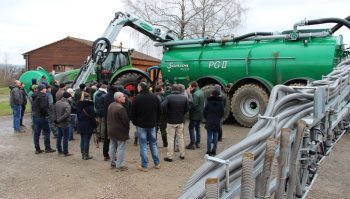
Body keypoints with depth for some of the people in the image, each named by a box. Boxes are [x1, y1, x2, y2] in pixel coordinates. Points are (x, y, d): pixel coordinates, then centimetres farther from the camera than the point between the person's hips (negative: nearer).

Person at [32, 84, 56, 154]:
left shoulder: (35, 96, 11)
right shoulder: (43, 96, -14)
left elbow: (33, 107, 14)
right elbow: (43, 107, -24)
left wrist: (34, 113, 16)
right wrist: (46, 113, -11)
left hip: (35, 116, 8)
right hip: (42, 117, -8)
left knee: (36, 133, 9)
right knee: (46, 132, 4)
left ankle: (37, 149, 14)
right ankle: (47, 148, 8)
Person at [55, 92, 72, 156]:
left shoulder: (57, 103, 5)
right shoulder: (67, 104, -19)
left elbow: (55, 112, 11)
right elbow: (66, 115, -25)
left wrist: (56, 120, 13)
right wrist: (59, 120, -14)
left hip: (58, 124, 8)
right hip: (65, 124, -8)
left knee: (59, 137, 15)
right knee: (65, 138, 1)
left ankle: (59, 151, 25)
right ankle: (65, 152, 7)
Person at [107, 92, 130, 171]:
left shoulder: (111, 106, 5)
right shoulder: (120, 108, -24)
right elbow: (125, 120, -19)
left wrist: (110, 127, 19)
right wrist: (128, 127, -2)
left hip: (111, 130, 9)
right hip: (120, 131, -9)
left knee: (112, 146, 18)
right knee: (121, 148, 1)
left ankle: (112, 162, 30)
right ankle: (119, 165, 7)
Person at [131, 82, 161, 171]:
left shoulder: (137, 98, -13)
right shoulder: (154, 97, 2)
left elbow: (132, 113, -9)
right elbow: (159, 111, 7)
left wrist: (135, 122, 6)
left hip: (141, 125, -4)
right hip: (152, 125, 4)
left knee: (143, 145, 3)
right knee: (153, 144, 15)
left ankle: (144, 166, 7)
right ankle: (157, 163, 21)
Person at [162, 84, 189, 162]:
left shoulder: (169, 97, -15)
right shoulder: (184, 97, -2)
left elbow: (162, 106, -24)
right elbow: (187, 108, 0)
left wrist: (167, 113, -7)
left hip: (171, 121, -4)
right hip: (180, 120, 4)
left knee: (170, 139, 3)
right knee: (180, 137, 16)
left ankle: (169, 156, 6)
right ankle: (182, 155, 23)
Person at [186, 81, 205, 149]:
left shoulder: (195, 94, -21)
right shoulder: (201, 92, 9)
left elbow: (193, 104, -27)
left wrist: (189, 94, -24)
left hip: (195, 114, -9)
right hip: (200, 114, 9)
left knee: (191, 128, -2)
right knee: (198, 127, 17)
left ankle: (192, 144, -2)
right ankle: (198, 143, 23)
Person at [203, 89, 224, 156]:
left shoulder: (208, 102, -9)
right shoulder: (221, 103, -3)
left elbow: (204, 112, -4)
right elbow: (222, 113, 3)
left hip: (209, 122, -2)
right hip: (217, 122, 2)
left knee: (209, 136, 4)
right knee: (215, 136, 10)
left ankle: (209, 151, 7)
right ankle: (214, 151, 13)